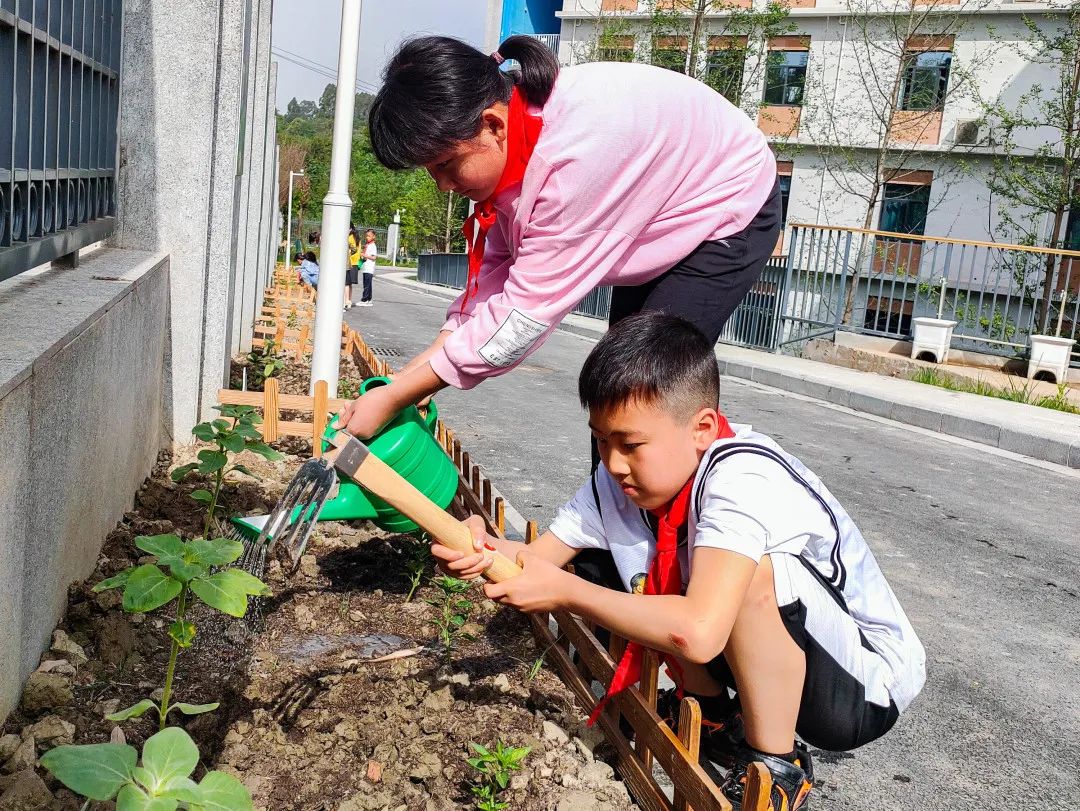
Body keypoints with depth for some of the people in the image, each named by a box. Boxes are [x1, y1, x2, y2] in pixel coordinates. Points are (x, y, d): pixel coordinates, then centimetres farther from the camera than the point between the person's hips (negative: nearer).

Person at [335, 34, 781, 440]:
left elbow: (526, 310, -38)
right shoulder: (510, 140, -15)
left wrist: (394, 398, -32)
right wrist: (419, 368, -19)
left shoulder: (579, 148, -41)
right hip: (658, 223, 8)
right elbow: (500, 267, -9)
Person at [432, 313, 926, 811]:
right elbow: (539, 558, -4)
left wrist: (563, 591, -32)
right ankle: (718, 724, 9)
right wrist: (487, 551, -28)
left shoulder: (742, 480, -33)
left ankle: (775, 764, -11)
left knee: (750, 570, -34)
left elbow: (697, 633, -44)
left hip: (868, 686, -7)